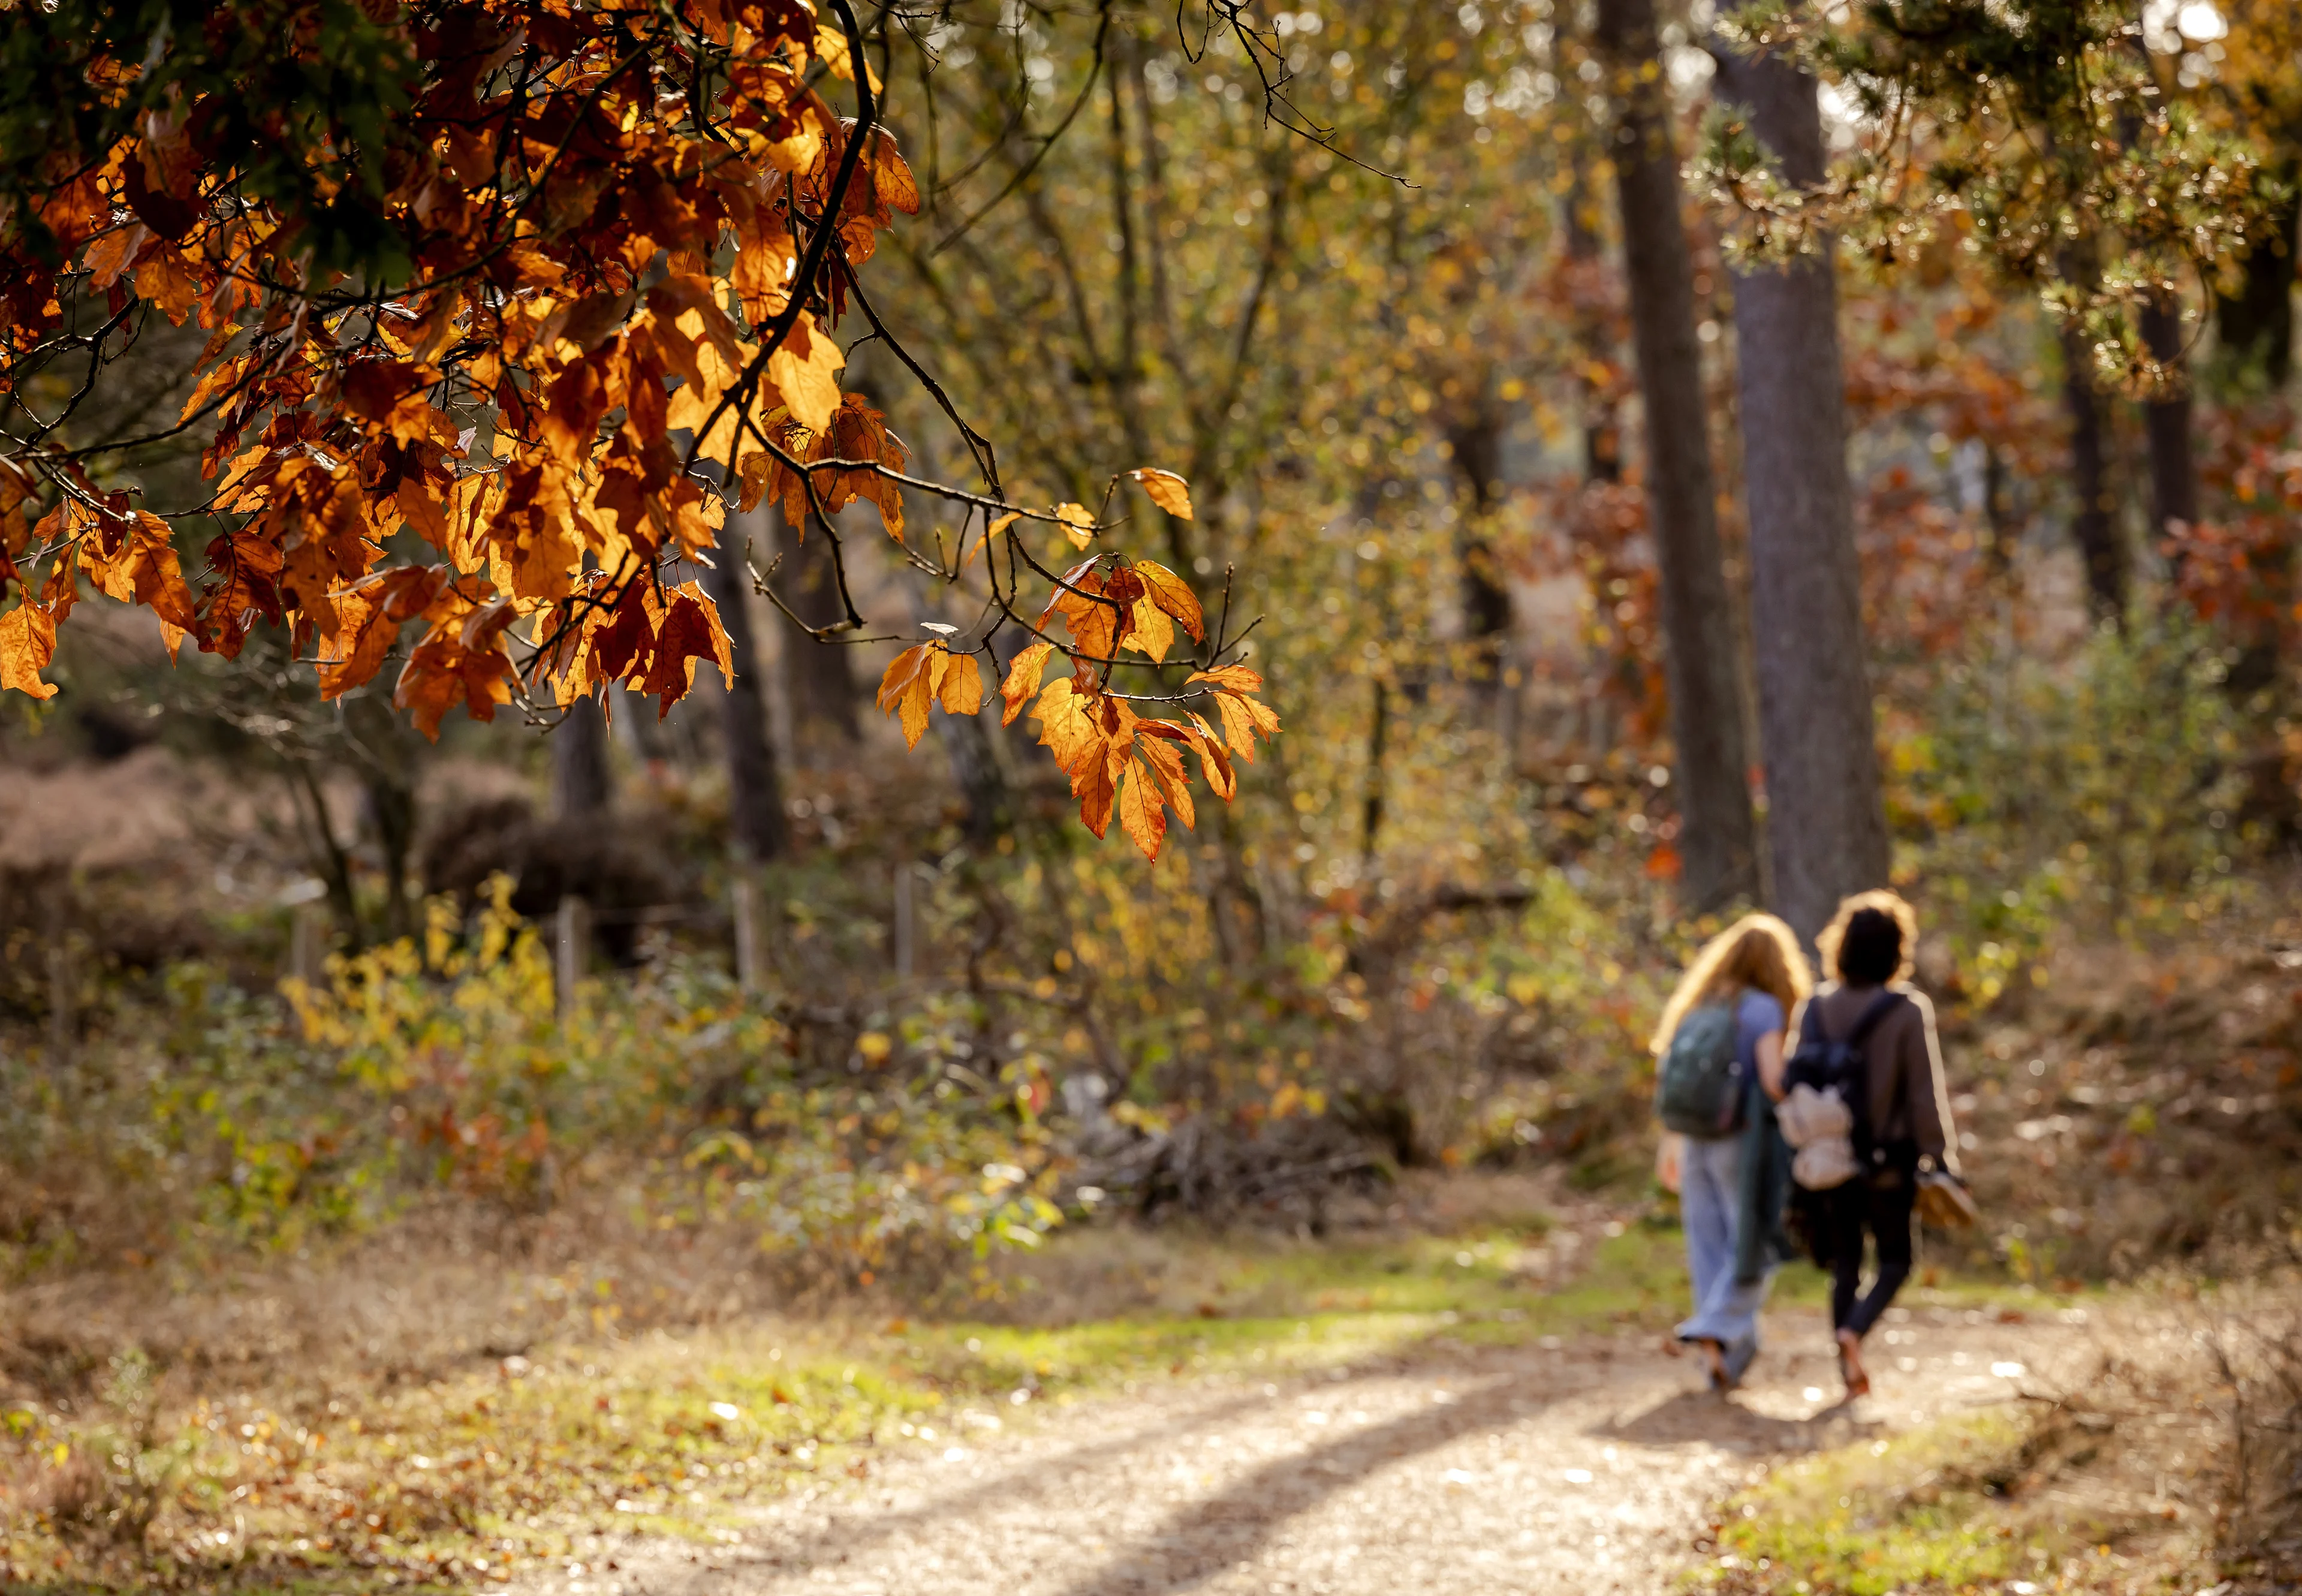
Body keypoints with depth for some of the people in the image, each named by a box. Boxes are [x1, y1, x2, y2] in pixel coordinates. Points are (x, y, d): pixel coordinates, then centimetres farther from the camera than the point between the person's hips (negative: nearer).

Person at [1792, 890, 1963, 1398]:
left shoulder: (1815, 1009, 1)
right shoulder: (1907, 1011, -11)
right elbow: (1926, 1093, -11)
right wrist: (1940, 1158, -3)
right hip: (1888, 1161, -3)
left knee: (1844, 1264, 13)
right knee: (1895, 1261, 11)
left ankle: (1851, 1373, 10)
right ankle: (1854, 1330, -16)